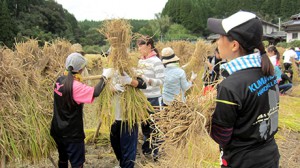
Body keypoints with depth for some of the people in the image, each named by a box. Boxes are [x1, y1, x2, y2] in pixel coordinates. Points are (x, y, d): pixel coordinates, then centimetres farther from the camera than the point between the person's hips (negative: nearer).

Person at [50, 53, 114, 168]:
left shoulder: (60, 80, -1)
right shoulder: (75, 86, -25)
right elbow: (95, 92, -32)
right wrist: (105, 77, -19)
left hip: (58, 130, 8)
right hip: (72, 133, -8)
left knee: (63, 158, 25)